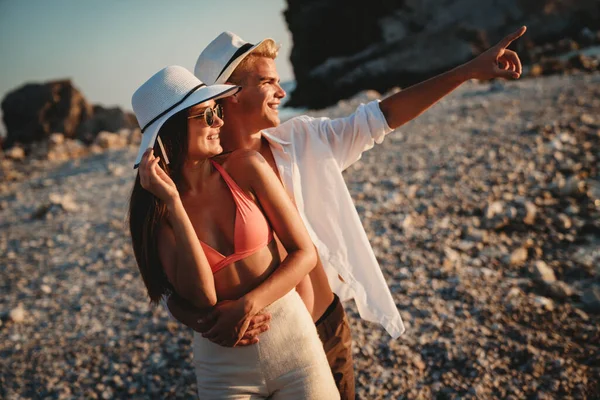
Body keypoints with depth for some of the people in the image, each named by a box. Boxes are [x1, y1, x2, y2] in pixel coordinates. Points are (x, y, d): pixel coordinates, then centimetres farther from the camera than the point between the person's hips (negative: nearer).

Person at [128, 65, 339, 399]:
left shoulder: (245, 167, -10)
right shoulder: (151, 206, -8)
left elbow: (305, 253, -7)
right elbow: (201, 296, -18)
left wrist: (251, 304, -19)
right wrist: (173, 202, -22)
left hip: (293, 340, 0)